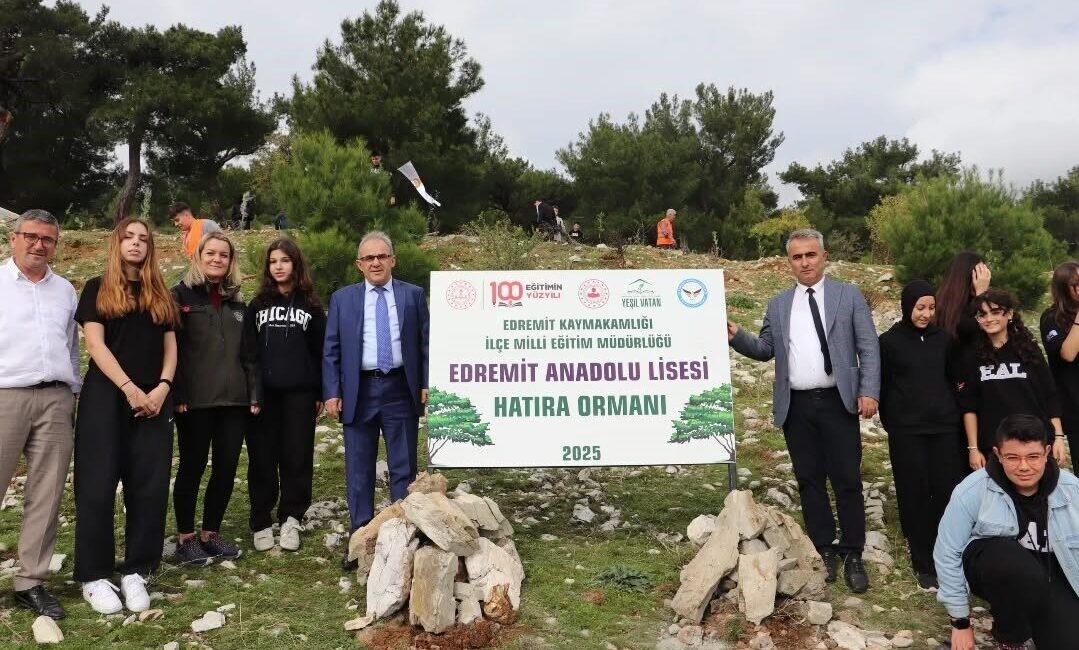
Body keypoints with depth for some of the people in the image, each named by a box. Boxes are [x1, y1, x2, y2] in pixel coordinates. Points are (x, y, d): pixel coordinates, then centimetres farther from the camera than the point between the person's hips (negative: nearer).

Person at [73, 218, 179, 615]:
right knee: (98, 486, -3)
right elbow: (95, 344, -5)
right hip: (106, 395, -3)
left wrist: (162, 388, -7)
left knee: (150, 487, 0)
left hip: (153, 399, 3)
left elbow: (170, 347, 11)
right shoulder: (97, 290, 6)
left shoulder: (161, 296, 15)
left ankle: (135, 572, 10)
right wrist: (129, 388, -15)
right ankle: (95, 576, 6)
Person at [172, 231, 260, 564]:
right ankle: (185, 537, 16)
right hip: (195, 400, -5)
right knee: (192, 467, 3)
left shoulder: (236, 304, 16)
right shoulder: (180, 296, 1)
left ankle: (210, 533, 21)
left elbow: (249, 354, 16)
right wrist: (177, 394, -13)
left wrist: (254, 395, 8)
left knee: (227, 467, 6)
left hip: (233, 399, 5)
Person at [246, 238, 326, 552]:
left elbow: (320, 350, 6)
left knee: (297, 456, 1)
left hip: (299, 394, -1)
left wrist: (321, 393, 2)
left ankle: (290, 519, 14)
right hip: (264, 393, 1)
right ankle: (261, 523, 13)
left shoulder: (310, 306, 7)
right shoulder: (257, 305, 9)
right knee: (262, 458, 3)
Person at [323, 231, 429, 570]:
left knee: (404, 467, 6)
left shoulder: (413, 295, 6)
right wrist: (332, 392, -3)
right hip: (359, 391, 1)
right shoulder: (342, 299, 7)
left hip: (401, 389, -1)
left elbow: (426, 343, 5)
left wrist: (427, 384, -4)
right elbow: (331, 351, 5)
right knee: (358, 469, 7)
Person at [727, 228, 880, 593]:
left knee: (847, 480, 1)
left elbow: (869, 347, -1)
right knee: (809, 481, 9)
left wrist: (869, 391, -11)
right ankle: (823, 551, 20)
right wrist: (736, 336, -7)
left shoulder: (849, 296, 4)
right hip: (796, 406, 3)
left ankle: (852, 555, 11)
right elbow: (766, 349, 11)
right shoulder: (778, 305, 12)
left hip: (838, 402, -3)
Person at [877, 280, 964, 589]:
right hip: (907, 432, -3)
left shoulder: (943, 338, 8)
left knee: (948, 494, 0)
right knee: (916, 497, 3)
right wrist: (892, 423, 2)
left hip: (945, 427, 3)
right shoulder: (889, 341, -2)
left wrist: (954, 413, 7)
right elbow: (883, 386, 1)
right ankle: (923, 563, 12)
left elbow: (953, 378, 15)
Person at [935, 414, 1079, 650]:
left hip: (1050, 574, 2)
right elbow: (947, 553, -11)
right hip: (992, 565, -2)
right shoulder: (972, 491, -18)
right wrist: (961, 622, -7)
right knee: (1018, 566, -35)